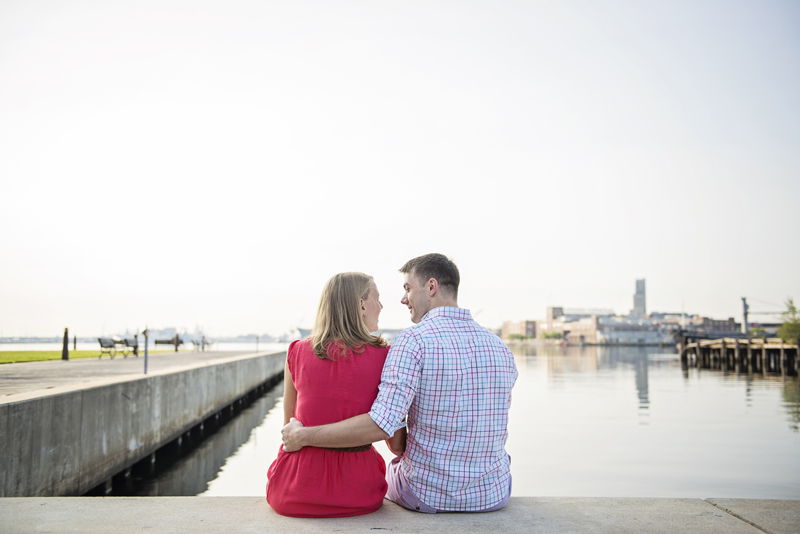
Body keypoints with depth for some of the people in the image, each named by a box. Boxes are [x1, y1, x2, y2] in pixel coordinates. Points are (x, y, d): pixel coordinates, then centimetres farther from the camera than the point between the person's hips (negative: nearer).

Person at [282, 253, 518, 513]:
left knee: (393, 467, 33)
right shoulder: (501, 347, -1)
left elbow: (380, 426, -28)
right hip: (494, 496, 4)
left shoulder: (414, 340, -19)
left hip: (427, 496, -3)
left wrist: (303, 436, -17)